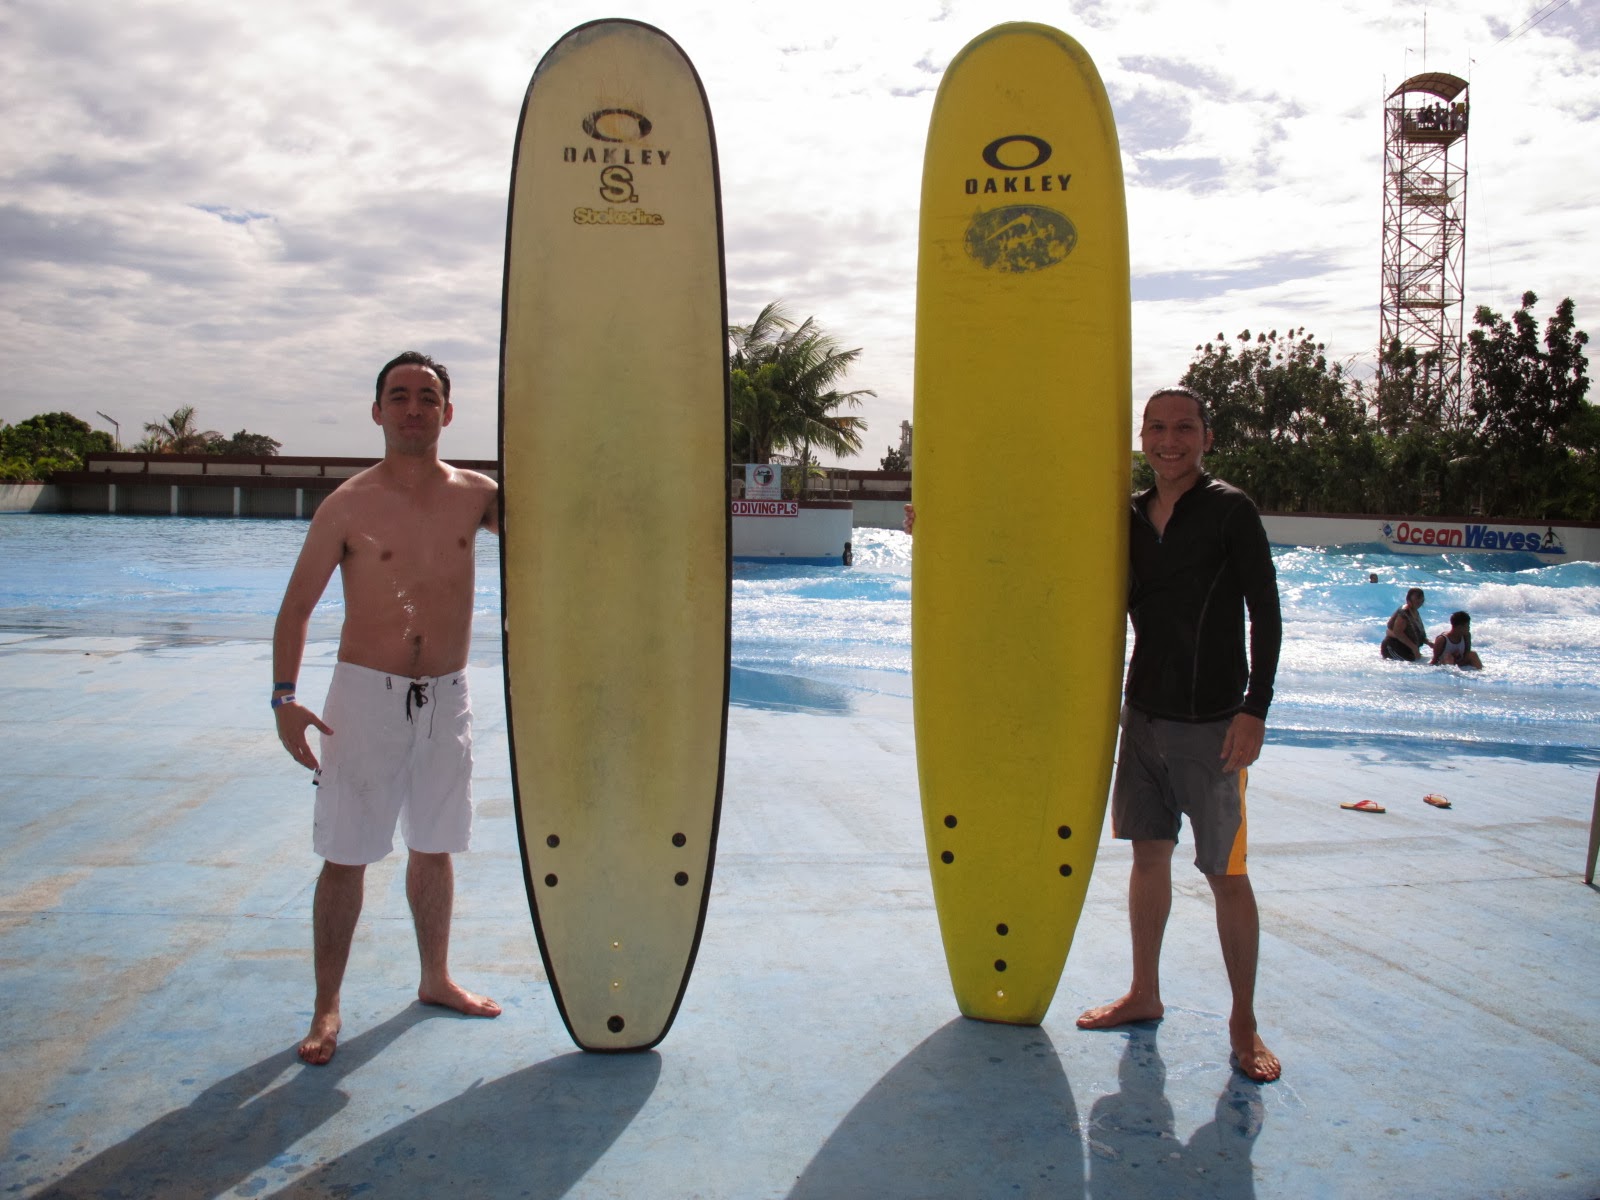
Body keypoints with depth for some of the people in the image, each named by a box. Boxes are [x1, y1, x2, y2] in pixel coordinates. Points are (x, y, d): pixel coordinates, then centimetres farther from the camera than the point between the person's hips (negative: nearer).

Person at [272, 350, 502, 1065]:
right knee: (345, 858, 1)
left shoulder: (474, 495, 2)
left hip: (447, 697, 3)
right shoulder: (349, 505, -6)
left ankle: (436, 979, 33)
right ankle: (327, 1007, 16)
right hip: (366, 693, -3)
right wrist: (284, 698, -12)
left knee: (434, 848, 15)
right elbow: (296, 608, -3)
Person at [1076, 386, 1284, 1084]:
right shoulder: (1131, 517, 7)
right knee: (1149, 854, 13)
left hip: (1211, 724, -5)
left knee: (1226, 872, 0)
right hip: (1144, 714, 5)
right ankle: (1144, 994, 27)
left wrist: (1255, 710, -15)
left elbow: (1266, 614, -9)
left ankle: (1243, 1022, 14)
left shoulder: (1230, 510, -7)